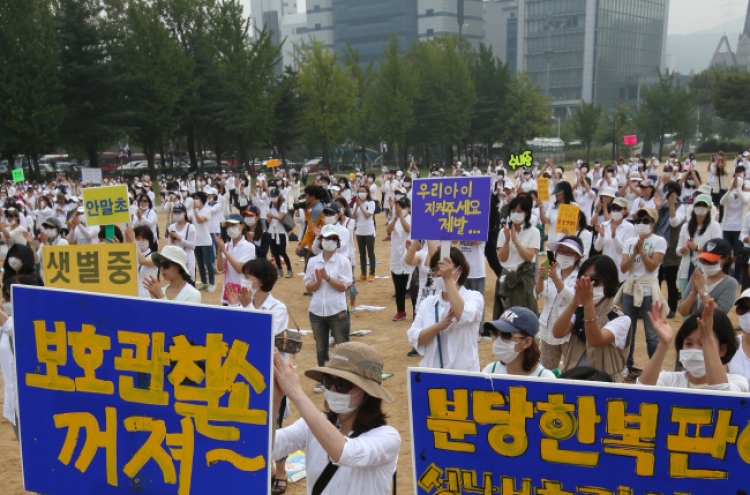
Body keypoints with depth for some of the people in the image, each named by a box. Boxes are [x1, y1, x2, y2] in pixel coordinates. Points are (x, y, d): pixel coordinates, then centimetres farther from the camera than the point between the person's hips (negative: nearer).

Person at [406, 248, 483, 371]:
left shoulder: (473, 297, -3)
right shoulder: (428, 302, 7)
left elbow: (464, 316, -26)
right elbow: (414, 339, -3)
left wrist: (448, 279, -27)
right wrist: (439, 326, -20)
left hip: (464, 372, -3)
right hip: (431, 372, 3)